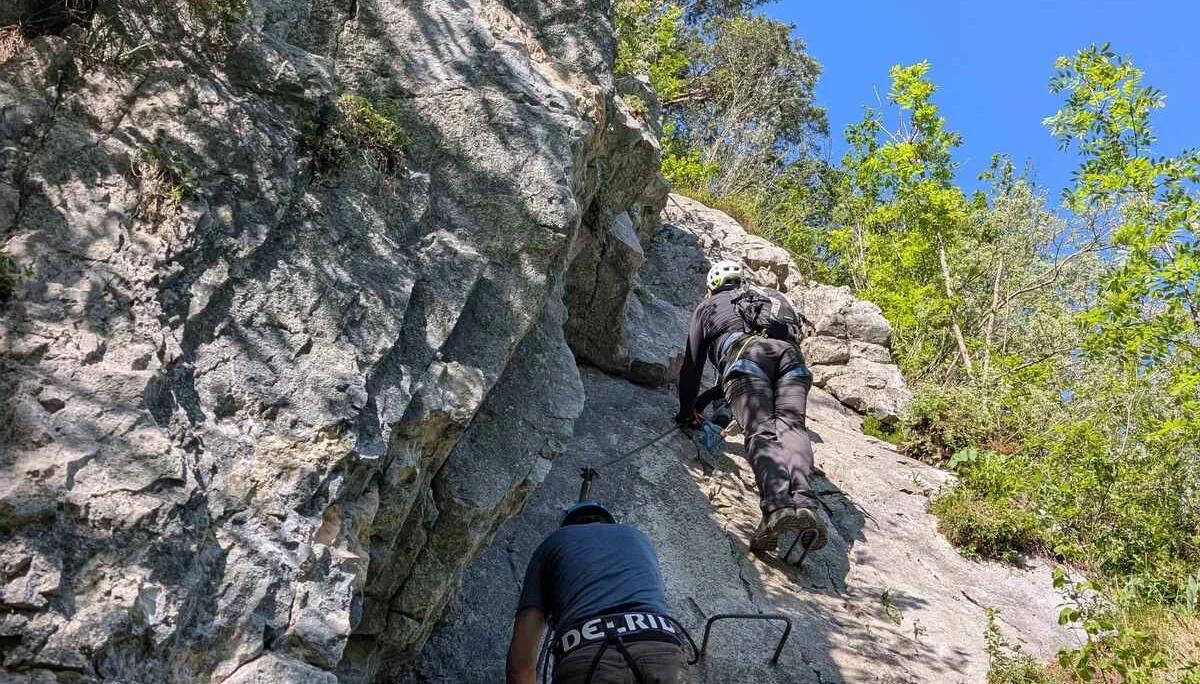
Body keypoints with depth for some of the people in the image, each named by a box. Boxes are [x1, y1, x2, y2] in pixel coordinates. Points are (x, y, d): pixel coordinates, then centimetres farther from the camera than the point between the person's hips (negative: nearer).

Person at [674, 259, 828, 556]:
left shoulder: (707, 306, 33)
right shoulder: (774, 296, 44)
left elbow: (692, 364, 30)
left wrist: (687, 411, 42)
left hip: (744, 354, -3)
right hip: (789, 354, 3)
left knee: (760, 431, -20)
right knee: (790, 426, -14)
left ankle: (778, 505, -48)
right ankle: (804, 501, -44)